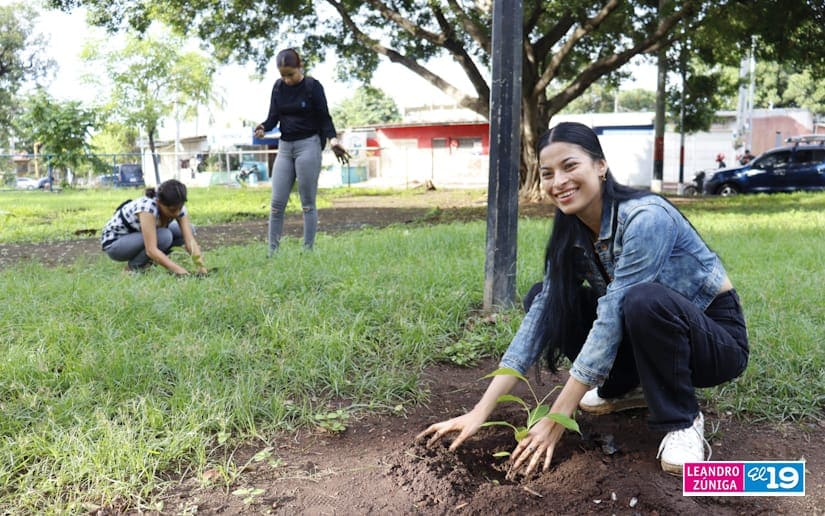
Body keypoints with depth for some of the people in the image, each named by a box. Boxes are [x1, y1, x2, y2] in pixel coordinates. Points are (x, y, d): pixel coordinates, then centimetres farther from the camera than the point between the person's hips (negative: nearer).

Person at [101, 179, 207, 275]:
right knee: (164, 236, -32)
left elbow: (189, 240, -25)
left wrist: (199, 264, -42)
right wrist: (176, 269, -51)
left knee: (188, 229, -8)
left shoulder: (177, 207, -18)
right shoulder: (148, 207, -36)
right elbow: (151, 250, -41)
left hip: (137, 234, 7)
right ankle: (133, 267, -10)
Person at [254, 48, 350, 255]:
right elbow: (273, 117, 7)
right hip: (284, 147, 5)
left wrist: (333, 139, -24)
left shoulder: (313, 86, -5)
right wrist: (263, 128, -16)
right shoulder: (278, 87, 8)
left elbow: (324, 118, -5)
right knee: (277, 203, 1)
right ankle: (272, 252, 7)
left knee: (308, 204, -1)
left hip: (308, 145, -5)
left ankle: (308, 251, 7)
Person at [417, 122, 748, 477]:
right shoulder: (572, 234, -7)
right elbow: (540, 315, -12)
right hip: (652, 334, 6)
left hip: (716, 339, -6)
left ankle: (682, 421, -13)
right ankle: (629, 388, 9)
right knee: (543, 299, -7)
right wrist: (480, 411, -20)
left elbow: (612, 318, -32)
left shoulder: (645, 218, -28)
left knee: (644, 301, -38)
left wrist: (555, 420, -32)